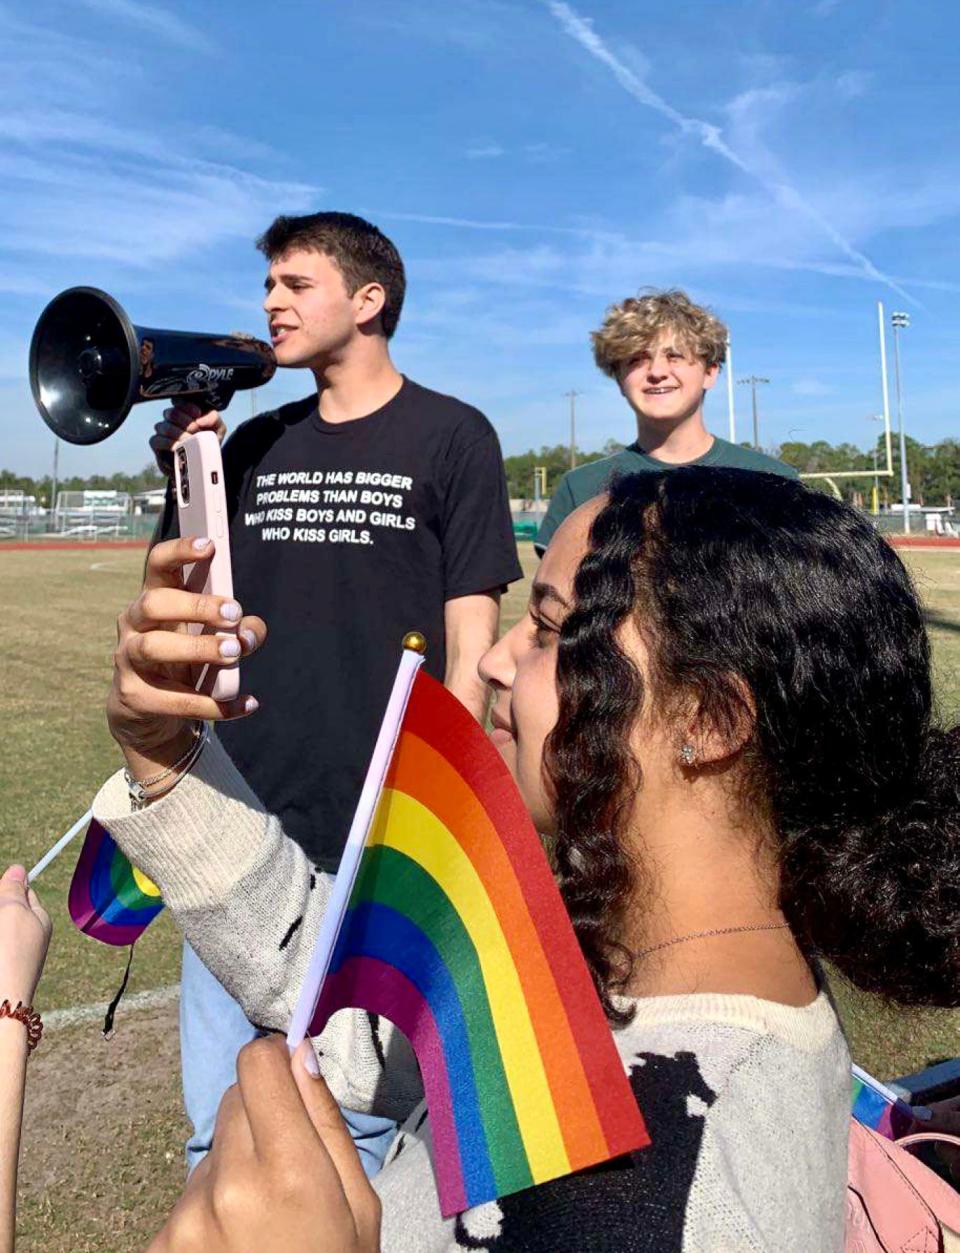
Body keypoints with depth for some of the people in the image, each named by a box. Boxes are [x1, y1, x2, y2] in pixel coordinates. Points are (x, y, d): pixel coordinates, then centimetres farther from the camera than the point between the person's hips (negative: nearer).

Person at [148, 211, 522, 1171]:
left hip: (380, 837, -4)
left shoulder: (448, 436, 0)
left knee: (365, 1124, 9)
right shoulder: (256, 443, 13)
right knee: (219, 1133, 12)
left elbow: (469, 646, -4)